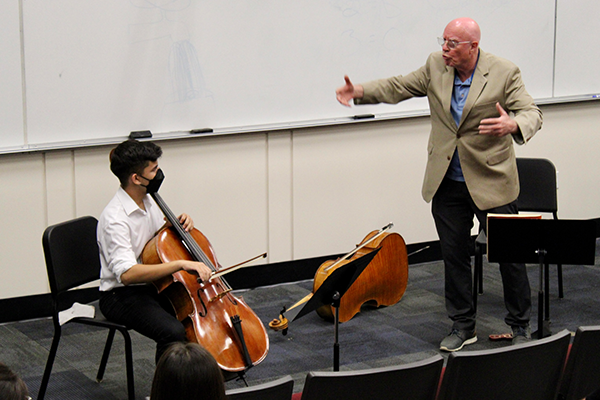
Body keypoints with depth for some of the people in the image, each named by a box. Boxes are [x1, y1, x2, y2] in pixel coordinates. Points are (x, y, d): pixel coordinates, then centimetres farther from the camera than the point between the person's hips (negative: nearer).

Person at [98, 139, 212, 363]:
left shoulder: (147, 202, 4)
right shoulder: (114, 219, -25)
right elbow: (127, 274, -36)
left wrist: (180, 225, 0)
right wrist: (181, 264, -40)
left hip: (153, 287, 9)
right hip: (121, 296, -9)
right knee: (173, 332, -32)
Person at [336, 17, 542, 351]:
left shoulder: (504, 73, -11)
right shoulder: (436, 67, 1)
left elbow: (532, 113, -13)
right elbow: (399, 87, 8)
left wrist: (512, 125, -36)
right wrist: (359, 92, -7)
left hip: (492, 182, -4)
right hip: (447, 183, 4)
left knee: (509, 255, 3)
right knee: (454, 256, 11)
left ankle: (521, 325, 20)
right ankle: (463, 326, 24)